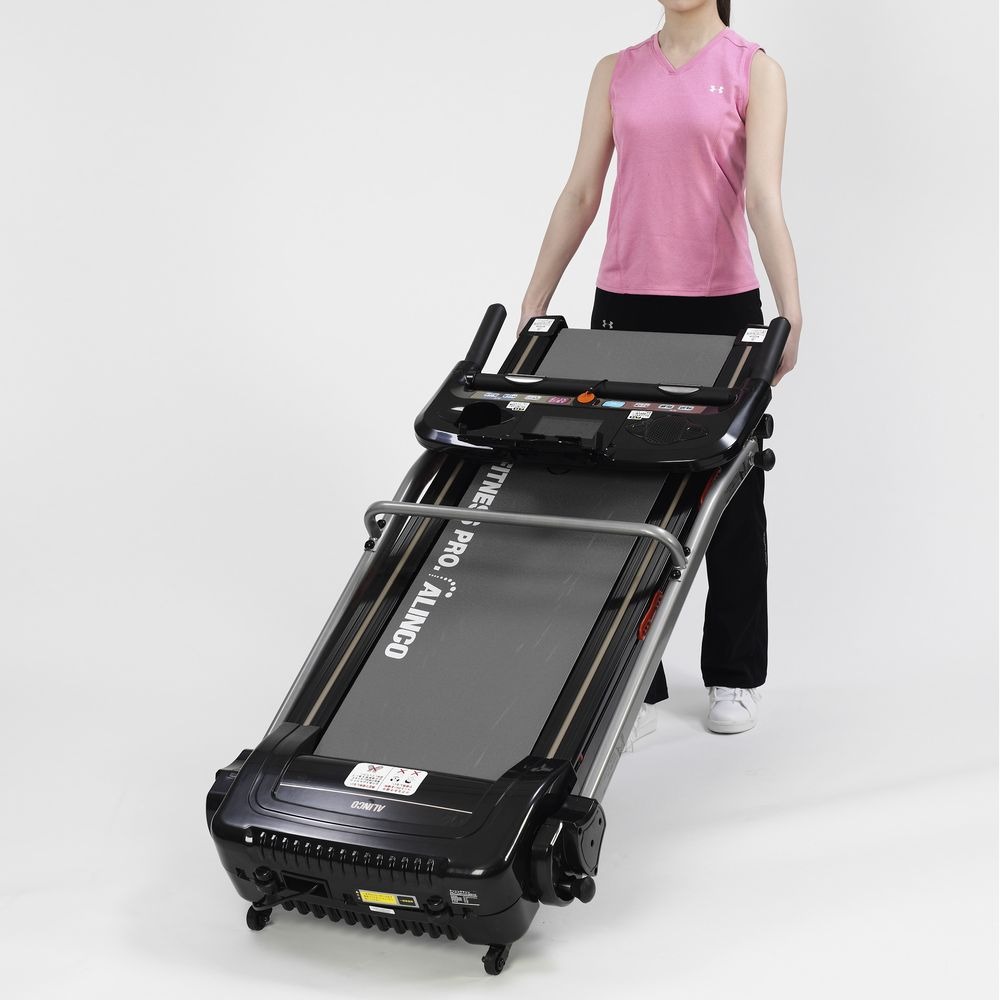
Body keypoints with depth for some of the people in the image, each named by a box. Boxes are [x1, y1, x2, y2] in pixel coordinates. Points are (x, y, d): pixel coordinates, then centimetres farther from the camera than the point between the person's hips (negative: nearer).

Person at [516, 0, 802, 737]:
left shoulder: (753, 70, -3)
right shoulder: (616, 72, 7)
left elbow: (763, 198, -13)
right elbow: (580, 194, 6)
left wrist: (790, 314, -23)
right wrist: (535, 304, 3)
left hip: (720, 305, -3)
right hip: (625, 304, 3)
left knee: (730, 493, 9)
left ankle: (735, 675, 25)